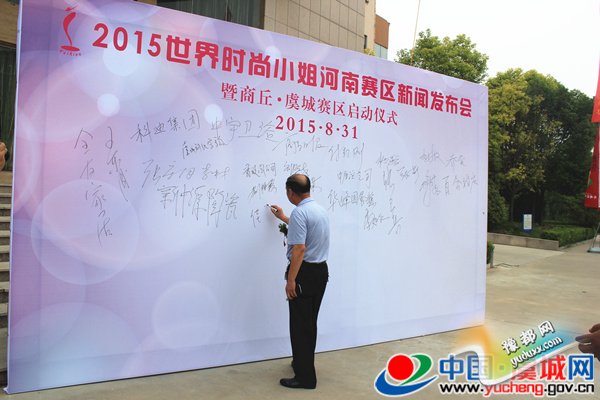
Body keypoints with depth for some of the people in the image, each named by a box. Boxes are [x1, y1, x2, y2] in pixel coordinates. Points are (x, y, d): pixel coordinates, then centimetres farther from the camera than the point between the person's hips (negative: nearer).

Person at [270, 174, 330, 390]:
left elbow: (299, 249, -26)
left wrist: (291, 280, -21)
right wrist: (283, 218, 42)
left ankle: (305, 376, 5)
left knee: (300, 325, -1)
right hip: (321, 271, 9)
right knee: (309, 323, 19)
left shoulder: (299, 212, -20)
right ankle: (304, 363, 33)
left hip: (305, 273, -9)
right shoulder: (320, 209, 10)